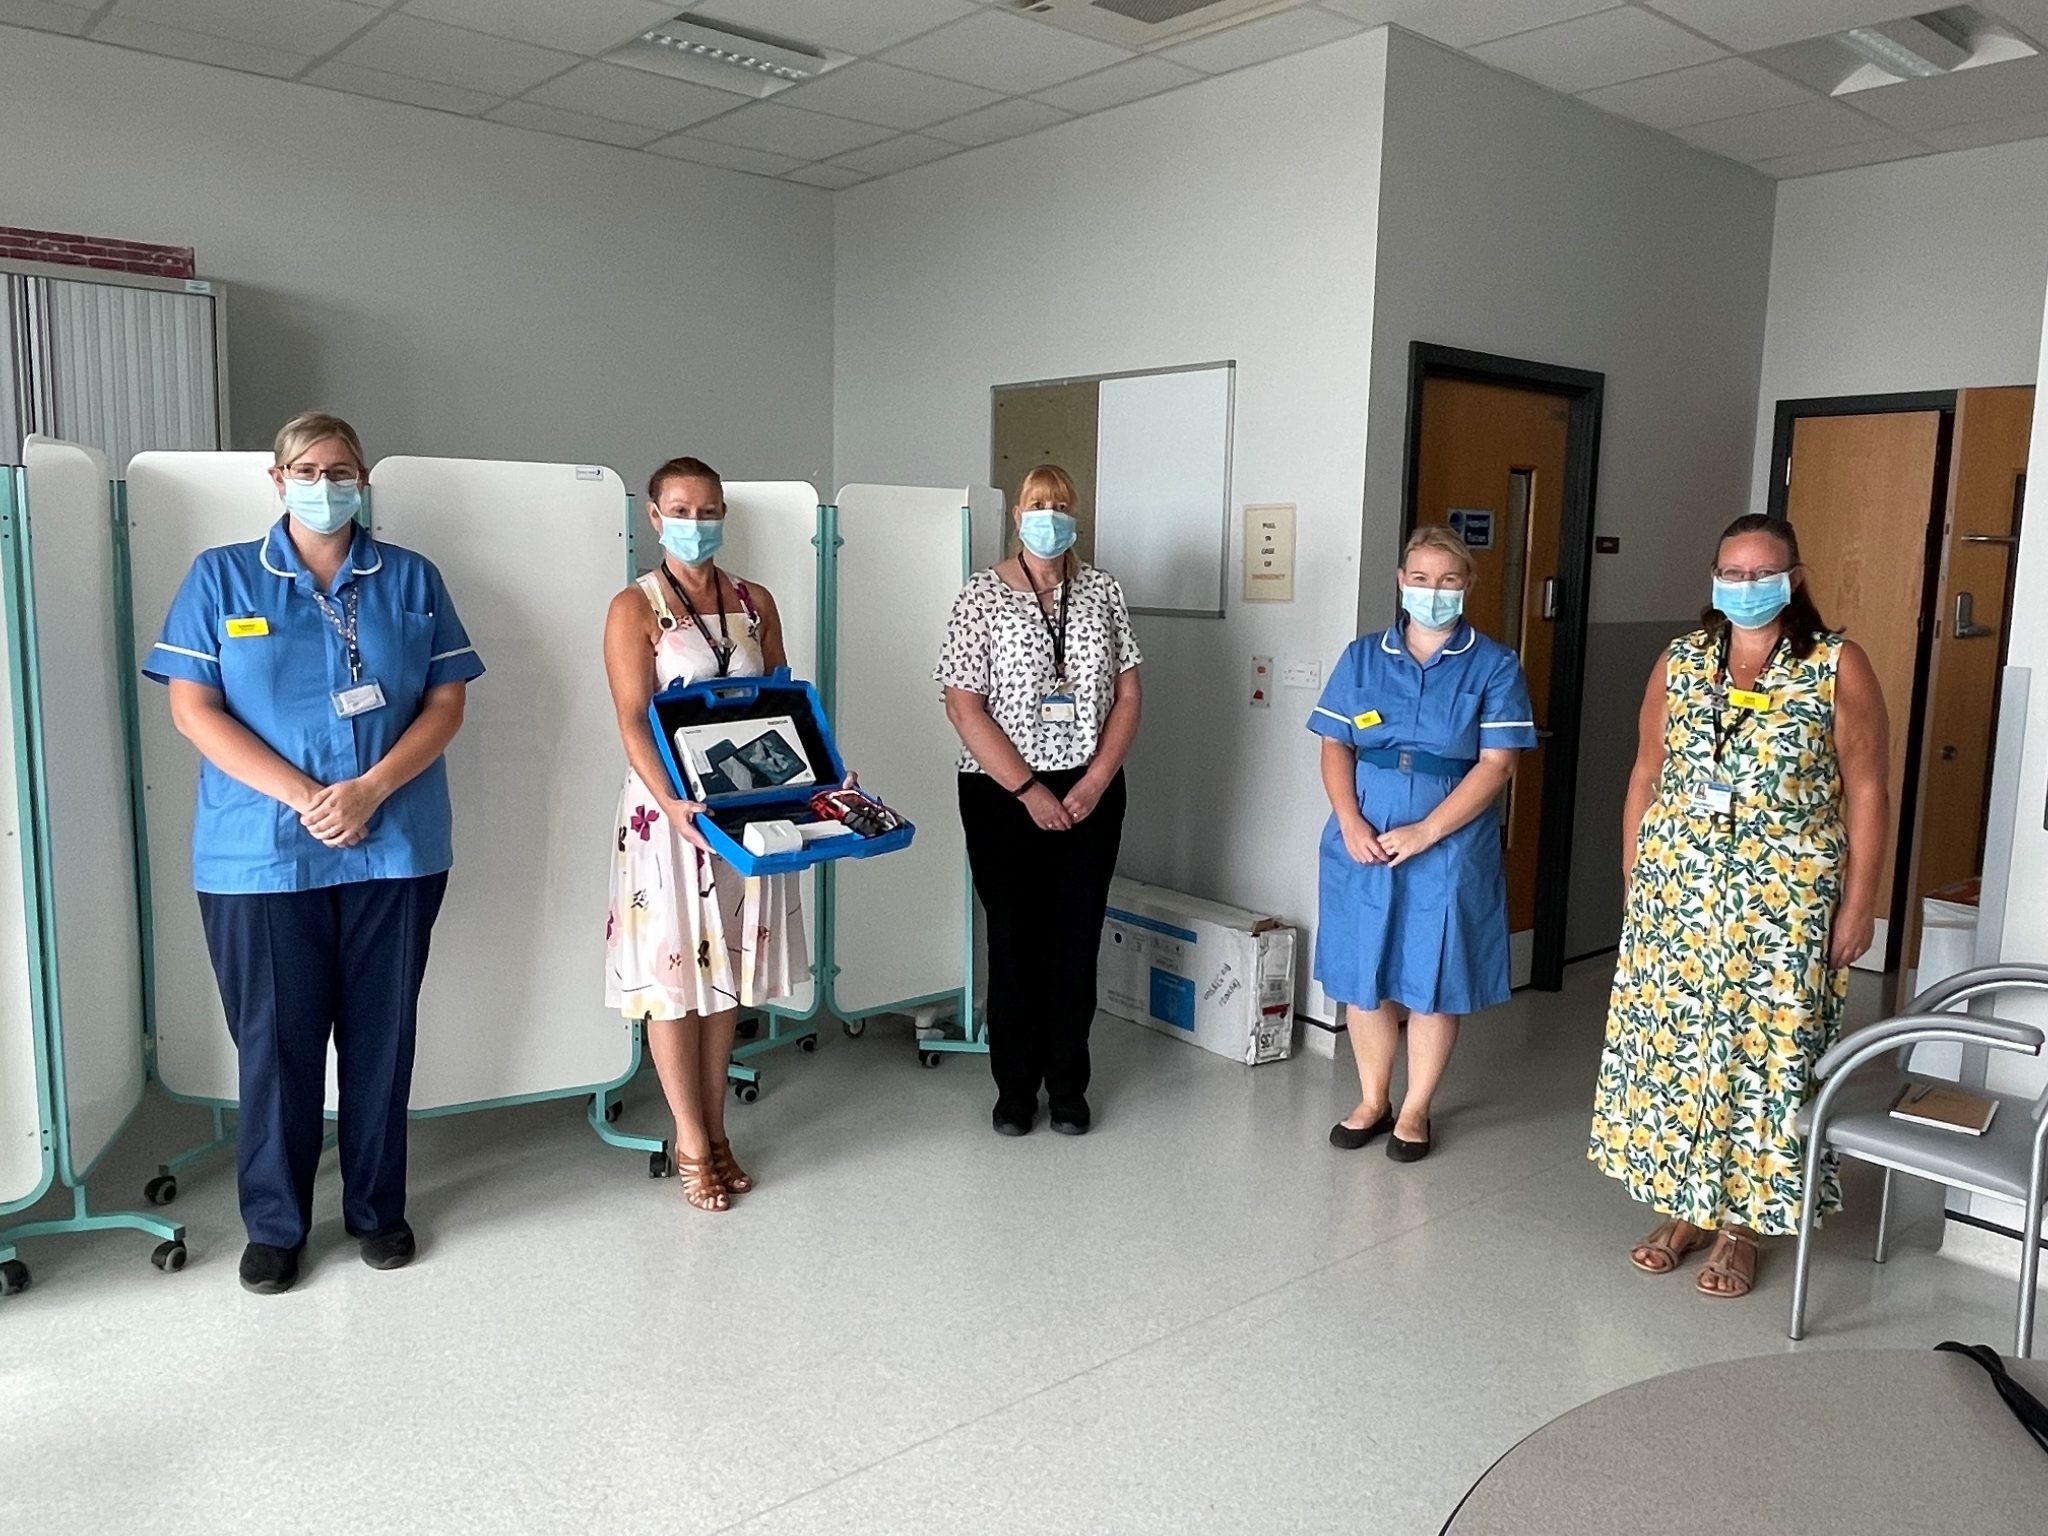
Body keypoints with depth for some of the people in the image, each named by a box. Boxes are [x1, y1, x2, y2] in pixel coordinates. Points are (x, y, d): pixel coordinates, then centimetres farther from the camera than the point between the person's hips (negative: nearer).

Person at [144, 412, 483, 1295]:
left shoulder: (411, 580, 7)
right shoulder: (220, 578, 4)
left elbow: (447, 701, 2)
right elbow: (192, 708, -3)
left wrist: (370, 789, -13)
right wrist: (303, 796, -14)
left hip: (395, 848, 1)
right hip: (260, 854, -1)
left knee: (382, 1034, 10)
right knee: (275, 1040, 6)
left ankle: (377, 1208, 26)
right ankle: (274, 1225, 23)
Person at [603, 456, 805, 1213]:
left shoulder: (756, 601, 8)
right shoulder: (634, 607, -5)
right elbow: (633, 720, -13)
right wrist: (671, 802, -27)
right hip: (669, 807, -4)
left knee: (728, 964, 11)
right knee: (671, 967, 2)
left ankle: (716, 1131, 24)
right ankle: (692, 1143, 15)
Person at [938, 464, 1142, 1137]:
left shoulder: (1103, 591, 5)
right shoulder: (982, 596, -4)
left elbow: (1127, 696, 4)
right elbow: (965, 707, -10)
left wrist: (1094, 782, -7)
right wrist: (1029, 791, -14)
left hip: (1090, 793, 2)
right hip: (1003, 795, -2)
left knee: (1076, 940, 7)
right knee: (1014, 938, 5)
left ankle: (1068, 1086, 22)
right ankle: (1014, 1086, 21)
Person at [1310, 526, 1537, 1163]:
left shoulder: (1493, 666, -2)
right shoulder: (1363, 656, 7)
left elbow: (1496, 762, -9)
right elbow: (1335, 746, 5)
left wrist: (1425, 832, -16)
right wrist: (1350, 823, -11)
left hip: (1449, 850, -2)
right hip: (1362, 844, 3)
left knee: (1434, 984, 7)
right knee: (1361, 979, 10)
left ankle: (1414, 1110, 25)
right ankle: (1372, 1101, 29)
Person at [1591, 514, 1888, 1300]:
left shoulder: (1837, 666, -4)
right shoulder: (1679, 662, 6)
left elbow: (1867, 793, -4)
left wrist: (1858, 904, -7)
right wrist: (1633, 879, 7)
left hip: (1783, 900, -3)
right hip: (1677, 890, 3)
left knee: (1765, 1053, 3)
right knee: (1670, 1044, 7)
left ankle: (1740, 1223, 19)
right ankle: (1682, 1207, 23)